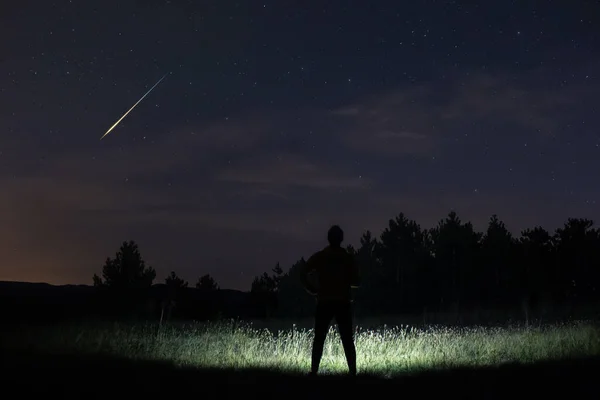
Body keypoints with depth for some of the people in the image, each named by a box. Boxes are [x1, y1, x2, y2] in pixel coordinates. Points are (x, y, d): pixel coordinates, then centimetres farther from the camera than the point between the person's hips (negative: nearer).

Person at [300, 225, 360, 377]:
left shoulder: (318, 257, 1)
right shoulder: (348, 258, 1)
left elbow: (303, 275, -6)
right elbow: (356, 281, 0)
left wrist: (312, 289, 5)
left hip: (324, 304, 0)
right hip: (343, 304, 0)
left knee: (319, 339, 4)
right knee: (348, 341, 4)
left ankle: (314, 372, -2)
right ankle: (353, 372, -1)